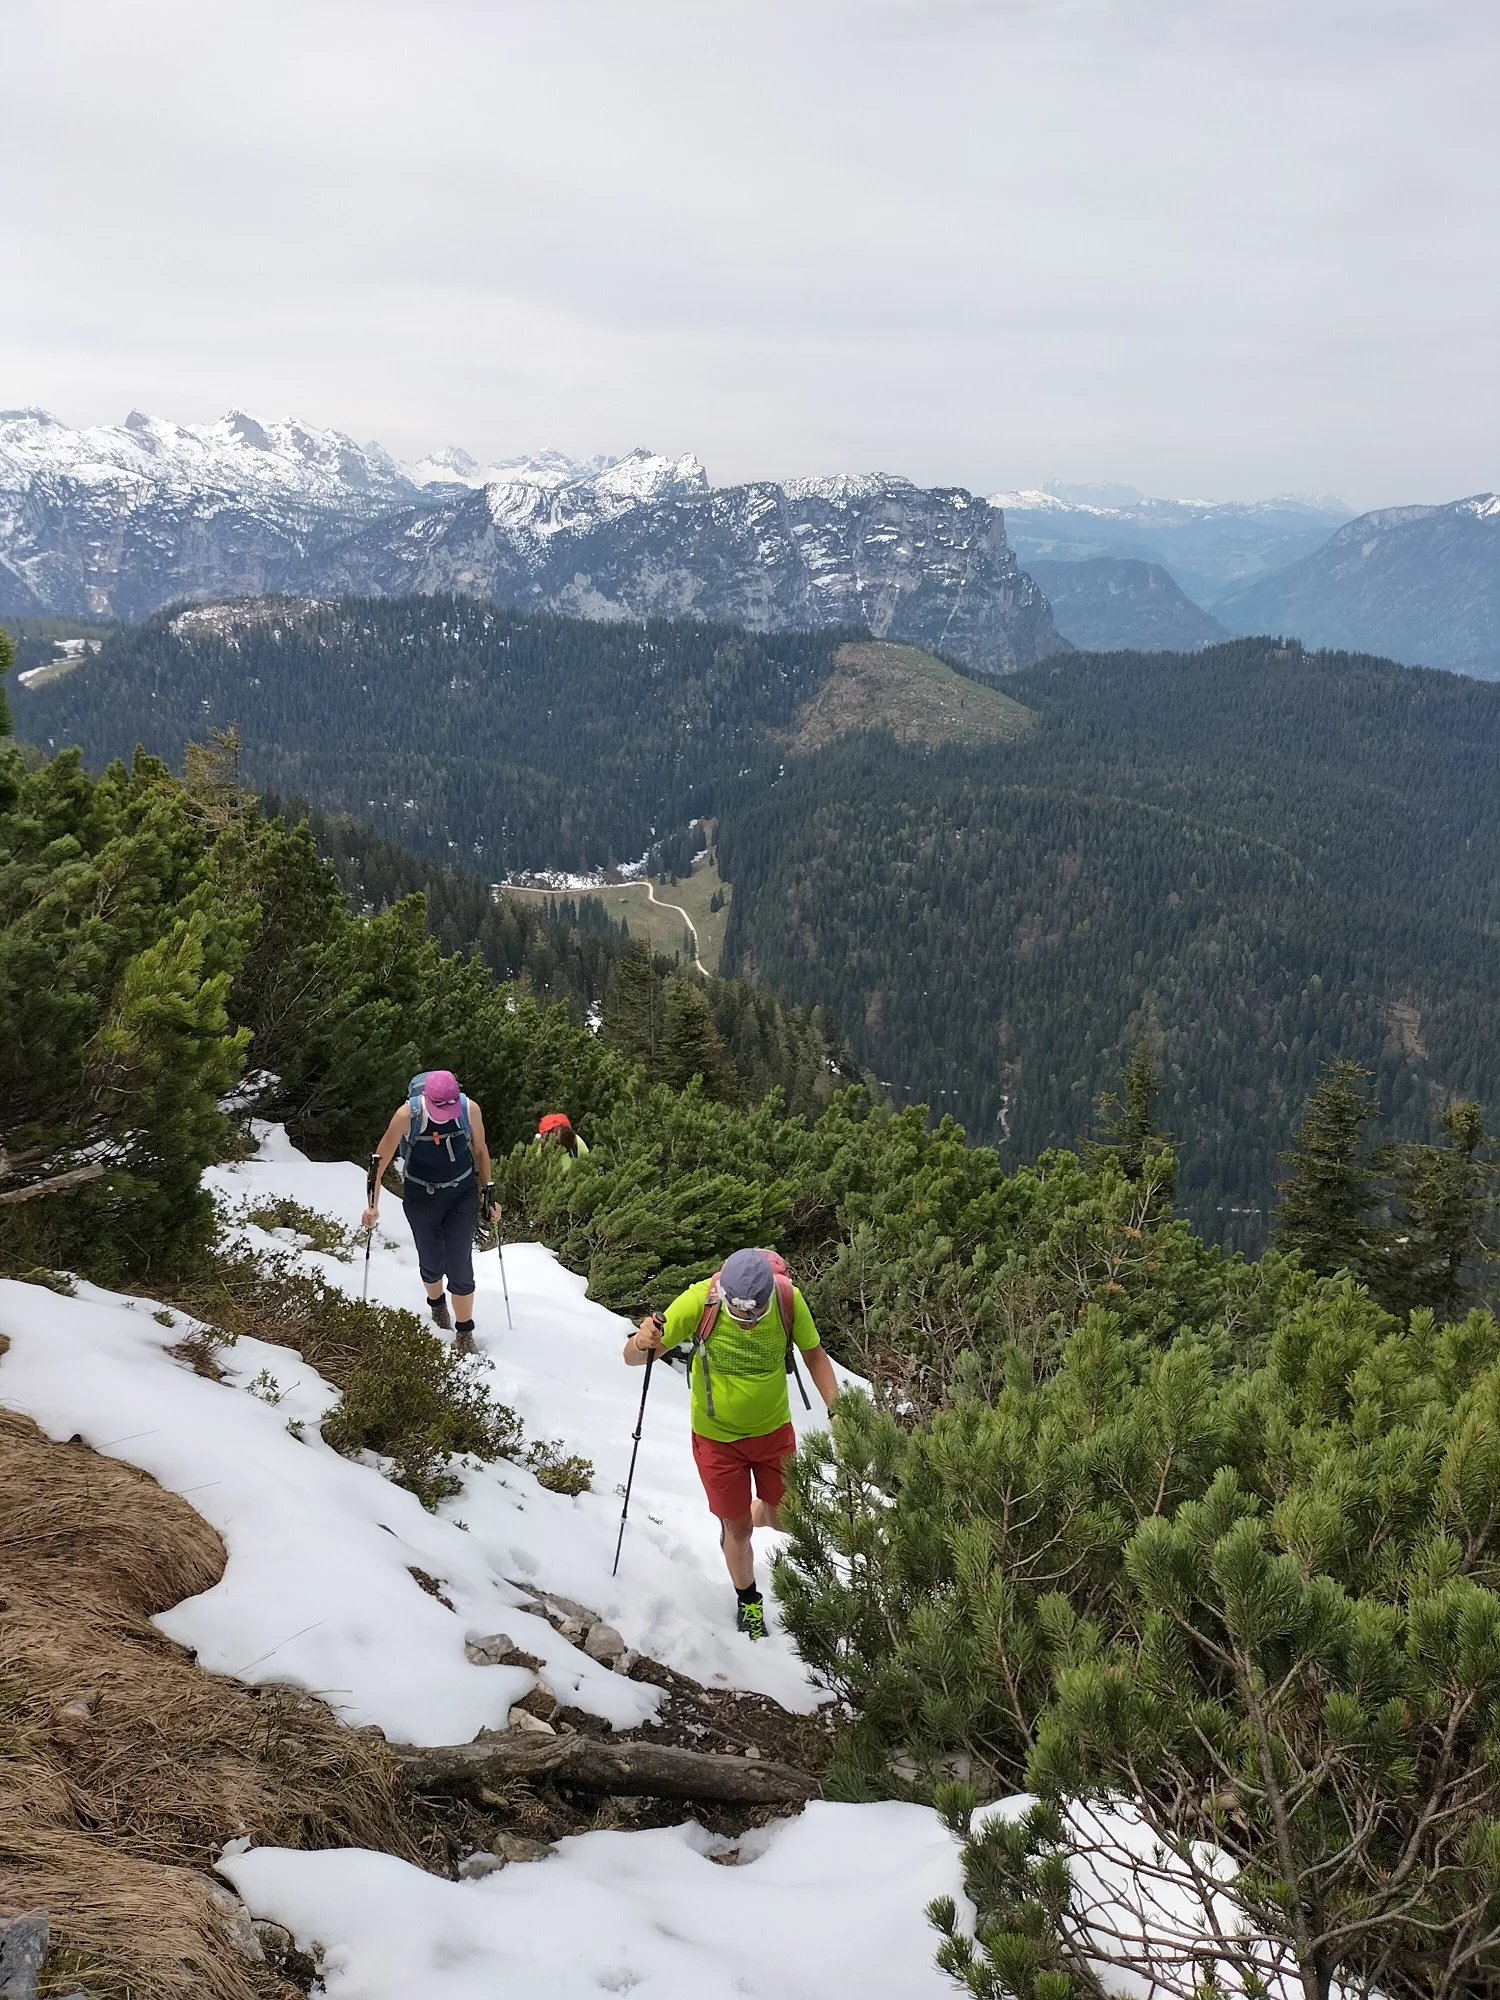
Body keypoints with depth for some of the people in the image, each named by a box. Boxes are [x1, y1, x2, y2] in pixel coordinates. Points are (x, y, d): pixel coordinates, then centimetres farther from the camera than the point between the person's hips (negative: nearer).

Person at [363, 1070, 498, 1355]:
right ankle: (437, 1303, 49)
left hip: (462, 1194, 0)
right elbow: (382, 1158, -14)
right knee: (431, 1261, 16)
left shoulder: (470, 1109, -21)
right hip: (421, 1196, 0)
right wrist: (373, 1204, -12)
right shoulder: (407, 1114, -26)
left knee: (460, 1265, -3)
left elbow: (480, 1150, -3)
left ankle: (464, 1335, 12)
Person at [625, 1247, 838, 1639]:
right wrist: (643, 1343, -47)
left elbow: (814, 1354, -4)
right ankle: (748, 1600, 40)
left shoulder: (788, 1300, -24)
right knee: (738, 1530, 11)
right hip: (717, 1435, -2)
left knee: (783, 1517, 15)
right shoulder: (699, 1301, -29)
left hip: (774, 1429, 2)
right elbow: (633, 1357, -24)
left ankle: (744, 1517, 51)